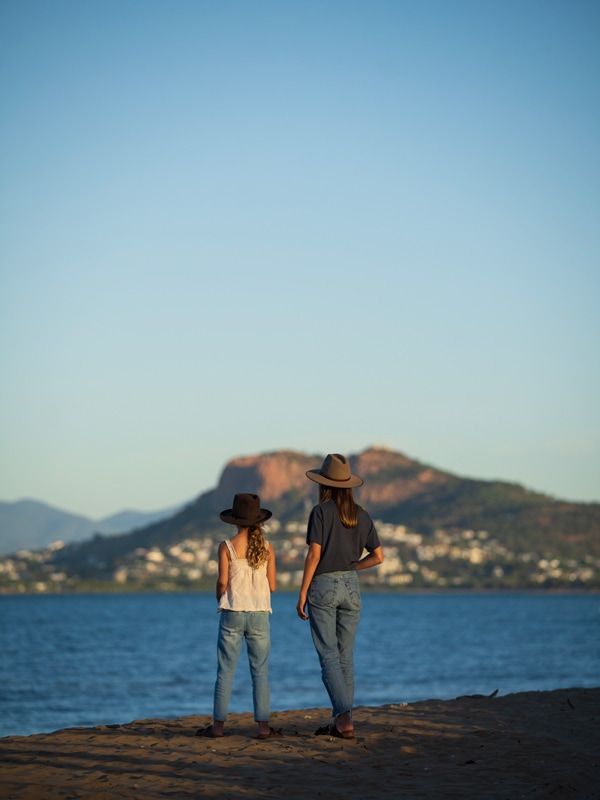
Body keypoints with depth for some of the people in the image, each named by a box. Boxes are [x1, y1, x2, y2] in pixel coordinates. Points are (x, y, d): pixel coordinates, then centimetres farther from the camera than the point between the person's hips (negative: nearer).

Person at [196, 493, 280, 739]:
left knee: (225, 671, 3)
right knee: (260, 671, 5)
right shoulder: (267, 548, 1)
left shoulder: (227, 546, -5)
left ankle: (218, 725, 4)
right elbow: (272, 586, 2)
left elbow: (222, 582, -7)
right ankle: (263, 726, 1)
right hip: (259, 614, 1)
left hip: (232, 613, -1)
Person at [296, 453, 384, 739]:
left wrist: (302, 593, -9)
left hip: (322, 586, -5)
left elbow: (314, 554, -14)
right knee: (345, 656, 10)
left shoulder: (320, 512, -9)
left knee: (328, 656, -4)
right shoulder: (361, 515, 5)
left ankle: (344, 717, -19)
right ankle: (339, 721, 13)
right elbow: (377, 556, 5)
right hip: (350, 587, 5)